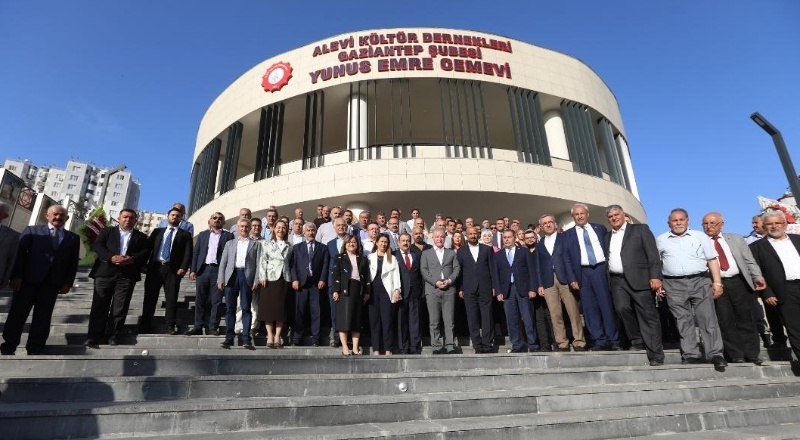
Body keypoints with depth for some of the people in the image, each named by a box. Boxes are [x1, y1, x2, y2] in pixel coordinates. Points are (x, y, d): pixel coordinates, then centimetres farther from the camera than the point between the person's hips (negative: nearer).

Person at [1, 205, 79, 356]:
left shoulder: (73, 238, 10)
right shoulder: (31, 230, 7)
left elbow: (73, 262, 6)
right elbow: (20, 253, -1)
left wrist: (67, 283, -2)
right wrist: (17, 275, -11)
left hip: (52, 283, 1)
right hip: (28, 279, -1)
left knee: (42, 317, 6)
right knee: (18, 314, 5)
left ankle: (34, 349, 14)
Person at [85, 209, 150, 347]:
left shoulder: (141, 237, 17)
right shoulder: (107, 231, 17)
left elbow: (146, 252, 4)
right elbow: (96, 245, 2)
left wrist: (132, 259, -15)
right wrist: (111, 257, -15)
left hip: (127, 275, 0)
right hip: (105, 272, 0)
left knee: (120, 307, -1)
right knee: (100, 305, -1)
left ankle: (113, 335, 6)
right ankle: (94, 336, 4)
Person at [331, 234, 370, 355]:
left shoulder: (363, 259, 16)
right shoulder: (339, 258, 8)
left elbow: (367, 276, 13)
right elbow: (335, 274, 0)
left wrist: (367, 291, 5)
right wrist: (336, 290, -10)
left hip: (359, 290, 3)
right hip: (345, 290, -3)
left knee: (357, 318, 2)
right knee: (344, 318, -7)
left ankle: (356, 348, 4)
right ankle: (345, 347, -4)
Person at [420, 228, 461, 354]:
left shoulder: (451, 253, 18)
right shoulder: (426, 253, 12)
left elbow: (457, 268, 8)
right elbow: (423, 271, 2)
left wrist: (450, 280, -9)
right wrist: (436, 282, -10)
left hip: (449, 290, 1)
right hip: (432, 290, -1)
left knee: (449, 320, -1)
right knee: (434, 321, 0)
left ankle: (450, 346, 4)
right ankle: (437, 347, 6)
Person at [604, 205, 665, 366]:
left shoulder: (640, 229, 6)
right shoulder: (607, 237, 20)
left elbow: (653, 254, -3)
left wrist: (655, 276, -12)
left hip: (639, 279, -3)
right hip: (617, 281, 3)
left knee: (648, 316, -3)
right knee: (622, 308, -16)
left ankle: (655, 355, 3)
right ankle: (637, 340, 6)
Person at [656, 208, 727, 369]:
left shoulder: (700, 236, 10)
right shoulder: (661, 240, 10)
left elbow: (712, 260, 6)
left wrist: (717, 282, -2)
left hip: (700, 282, 0)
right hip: (674, 285, 0)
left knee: (708, 319, -4)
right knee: (683, 322, 3)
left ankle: (716, 354, 0)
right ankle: (691, 355, 9)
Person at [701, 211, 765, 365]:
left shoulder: (737, 239, 11)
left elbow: (749, 261, 8)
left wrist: (758, 277, -6)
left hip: (740, 283, 2)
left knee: (746, 321, 7)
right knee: (725, 322, 1)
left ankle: (751, 355, 17)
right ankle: (736, 356, 11)